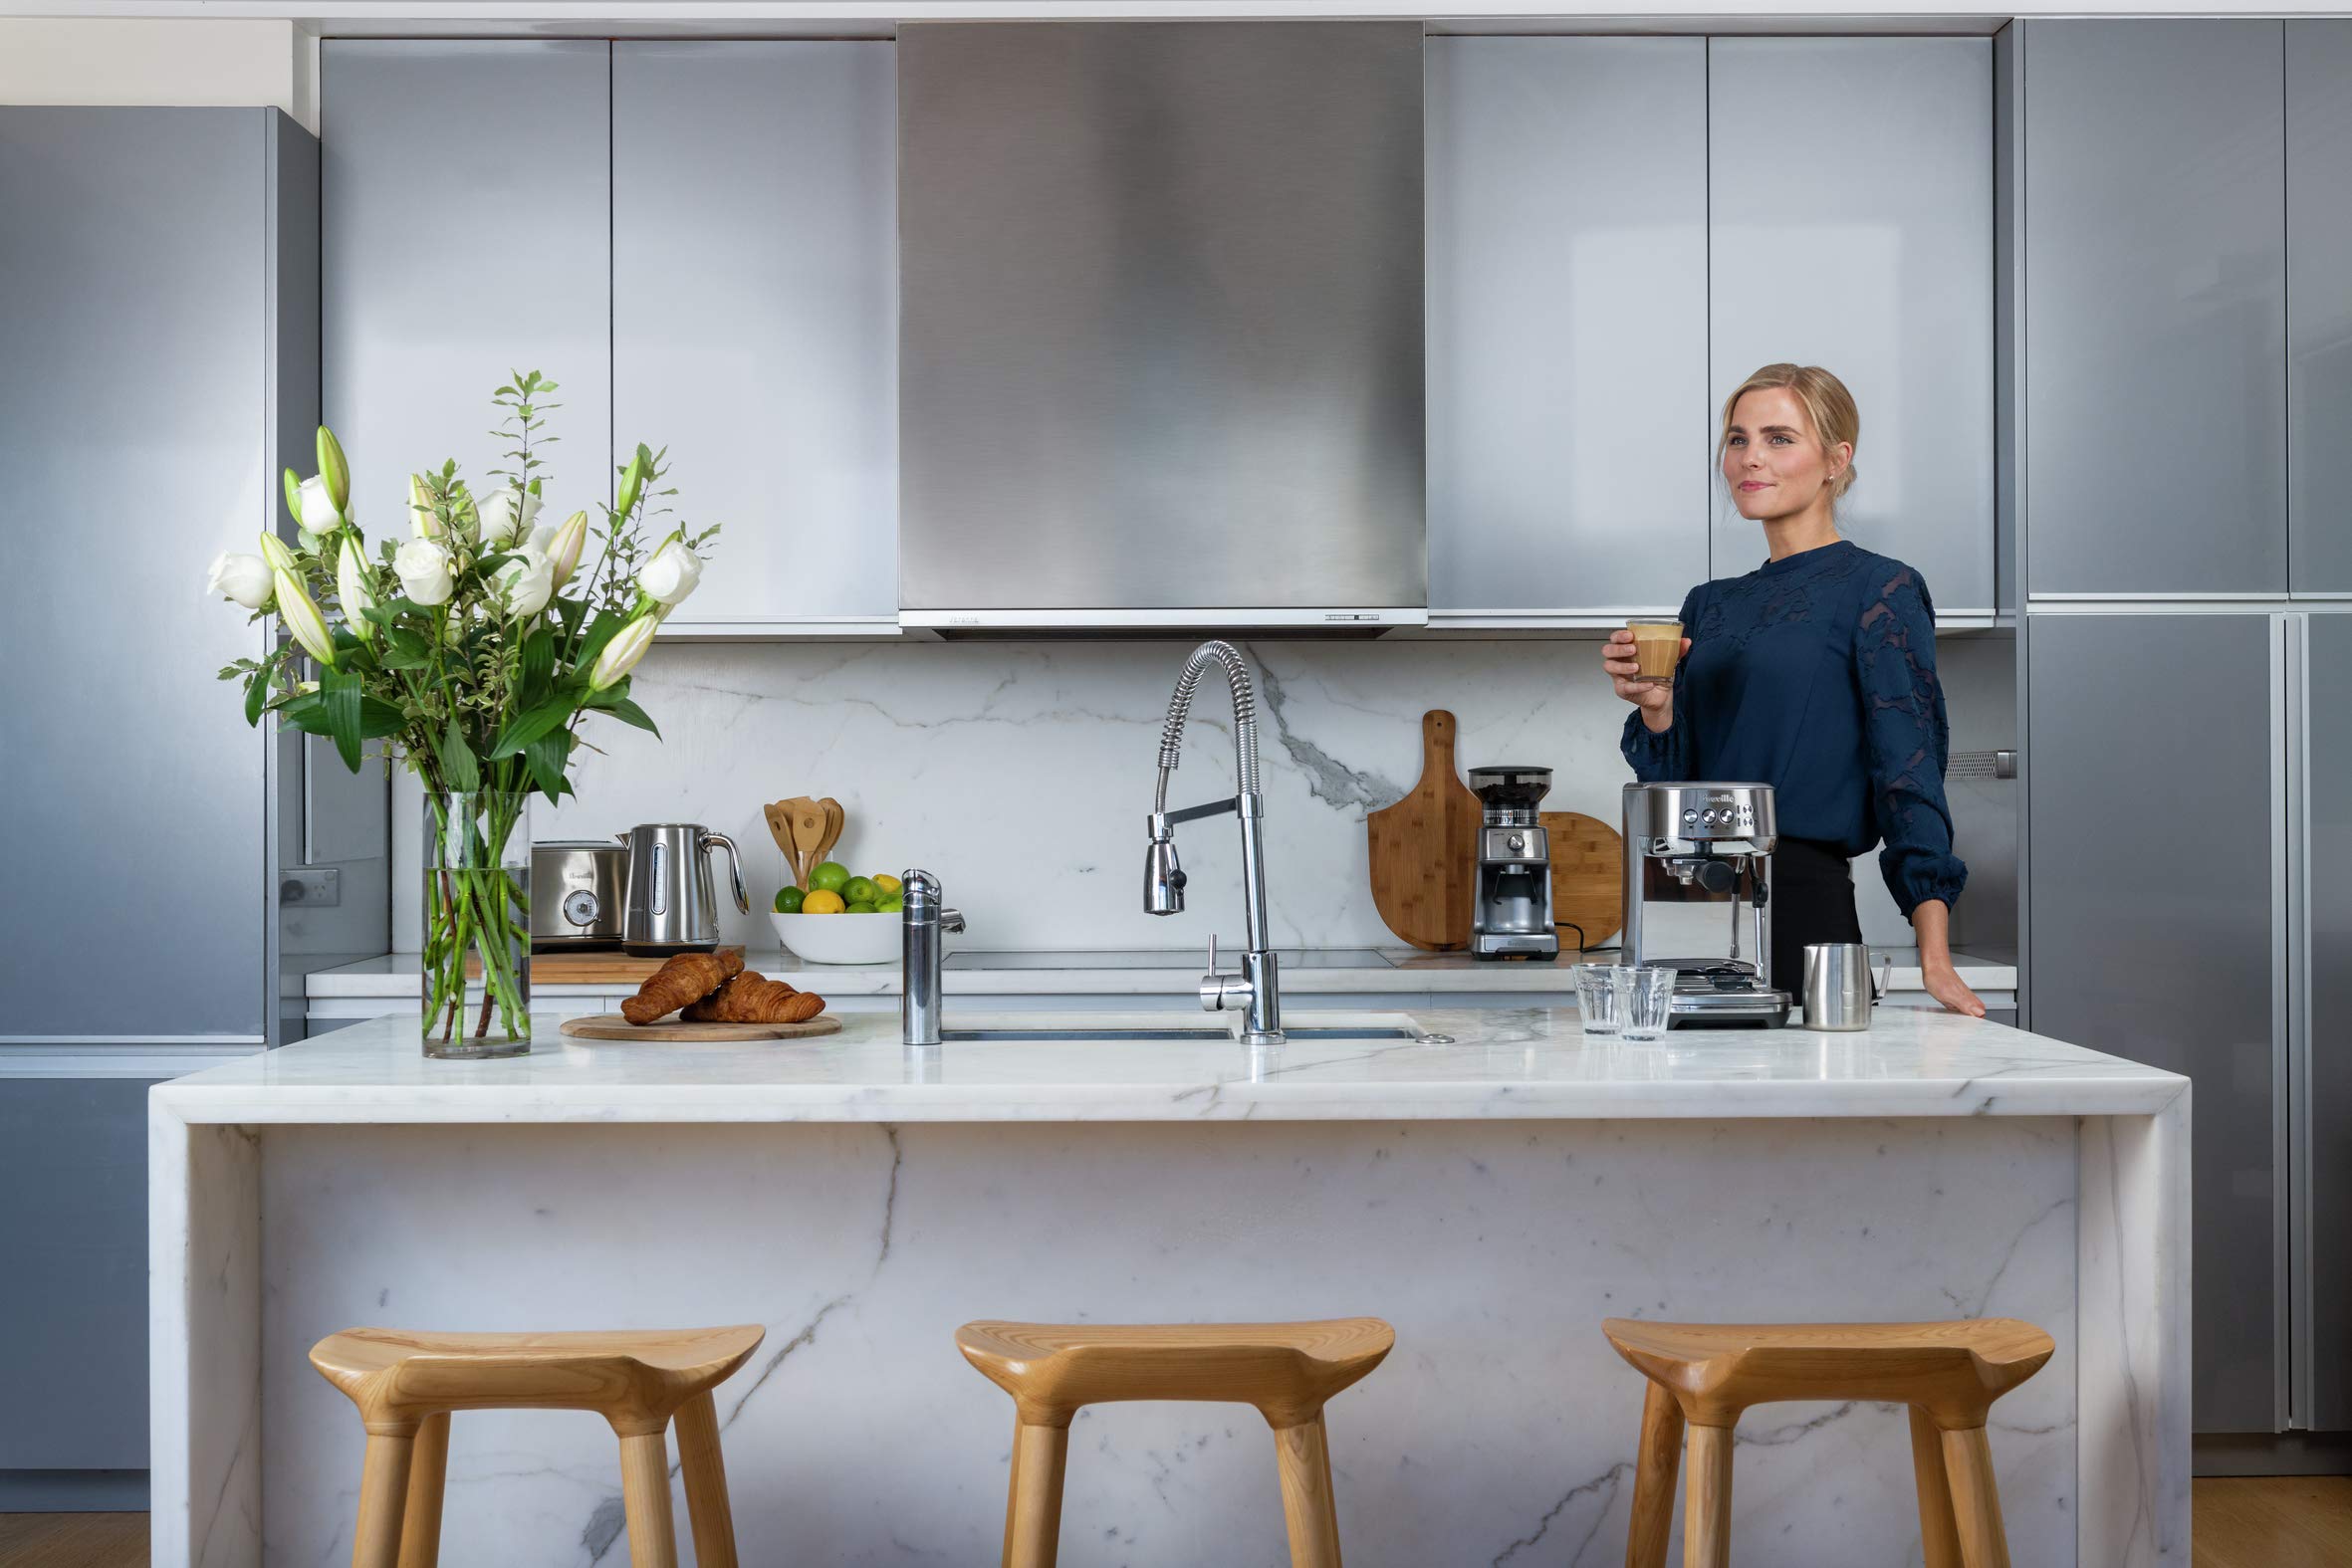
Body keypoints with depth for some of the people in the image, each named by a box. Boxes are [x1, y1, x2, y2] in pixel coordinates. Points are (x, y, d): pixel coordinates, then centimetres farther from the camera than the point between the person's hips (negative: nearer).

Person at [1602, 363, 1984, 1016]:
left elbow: (1909, 771, -11)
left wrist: (1935, 958, -17)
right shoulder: (1710, 604, 14)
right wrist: (1655, 707, -9)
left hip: (1805, 909, -6)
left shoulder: (1879, 590, -4)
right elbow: (1676, 780, 11)